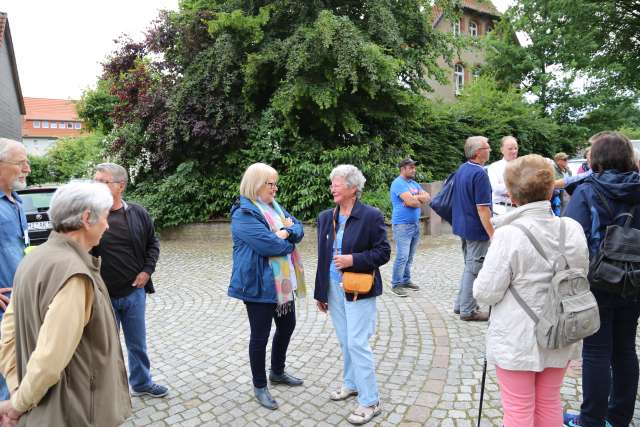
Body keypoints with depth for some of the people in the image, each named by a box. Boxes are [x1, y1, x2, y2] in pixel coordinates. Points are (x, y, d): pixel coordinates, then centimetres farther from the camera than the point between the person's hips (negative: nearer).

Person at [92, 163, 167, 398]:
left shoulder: (138, 214, -3)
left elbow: (153, 242, 10)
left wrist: (147, 270, 0)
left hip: (134, 291, 3)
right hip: (102, 295, -2)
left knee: (137, 343, 18)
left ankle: (141, 383, 39)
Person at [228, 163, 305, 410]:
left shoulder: (274, 207, 10)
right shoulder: (243, 214, -19)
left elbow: (299, 229, 4)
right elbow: (271, 245, -27)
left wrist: (286, 232, -17)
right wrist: (288, 238, -7)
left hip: (283, 282, 9)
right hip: (259, 285, -9)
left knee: (287, 326, 20)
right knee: (260, 335, 5)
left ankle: (277, 372, 42)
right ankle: (259, 386, 25)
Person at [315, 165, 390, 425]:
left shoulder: (371, 216, -11)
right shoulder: (326, 217, 6)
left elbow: (383, 253, -10)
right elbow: (322, 257, 10)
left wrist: (353, 260, -23)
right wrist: (320, 292, 12)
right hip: (334, 289, 6)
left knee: (357, 343, -4)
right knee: (345, 342, 17)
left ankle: (370, 401, 10)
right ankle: (351, 384, 38)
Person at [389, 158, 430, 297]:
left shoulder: (414, 184, 17)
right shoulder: (398, 183, -10)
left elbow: (427, 198, 6)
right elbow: (410, 202, -21)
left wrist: (415, 198, -11)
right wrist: (420, 201, -1)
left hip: (415, 224, 8)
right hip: (402, 225, -8)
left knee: (409, 257, 13)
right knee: (402, 256, -10)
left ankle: (406, 281, 23)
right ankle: (396, 284, -1)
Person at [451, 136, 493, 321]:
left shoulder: (461, 169, 7)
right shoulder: (479, 174, -20)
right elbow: (482, 209, -22)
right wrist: (492, 234, -18)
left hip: (462, 226, 9)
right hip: (476, 229, -9)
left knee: (470, 266, 20)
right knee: (474, 269, 2)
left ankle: (460, 304, 26)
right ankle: (468, 310, 12)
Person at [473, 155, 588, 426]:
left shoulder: (508, 234, -21)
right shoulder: (573, 229, -5)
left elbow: (486, 293, -18)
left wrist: (479, 281, 2)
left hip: (517, 341, -5)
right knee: (549, 404, 23)